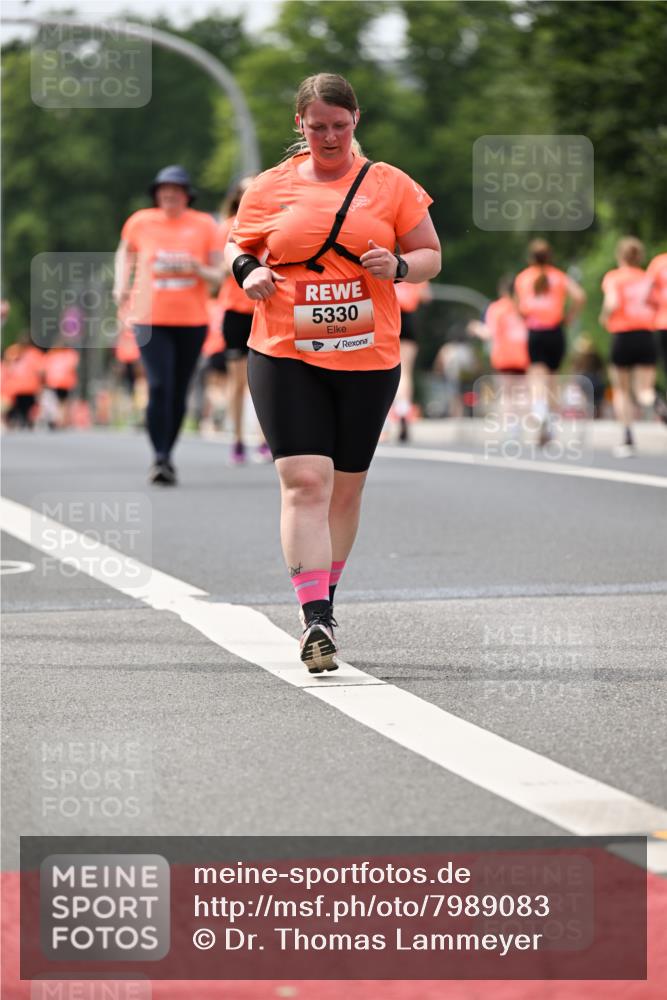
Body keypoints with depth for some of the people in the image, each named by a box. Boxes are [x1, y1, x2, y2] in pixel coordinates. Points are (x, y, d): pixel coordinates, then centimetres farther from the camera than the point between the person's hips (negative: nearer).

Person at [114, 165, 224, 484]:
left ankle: (167, 455, 20)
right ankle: (159, 458, -13)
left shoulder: (204, 225, 4)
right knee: (159, 387, -15)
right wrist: (121, 285, 10)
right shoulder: (141, 222, 5)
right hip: (150, 320, -1)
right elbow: (125, 253, 25)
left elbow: (218, 275, 5)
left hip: (192, 322, 1)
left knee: (179, 393, 6)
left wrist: (198, 269, -15)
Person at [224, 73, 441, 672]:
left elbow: (431, 257, 10)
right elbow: (237, 245, 16)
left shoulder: (390, 185, 5)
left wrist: (398, 266, -12)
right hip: (285, 357, -1)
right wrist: (247, 270, -7)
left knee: (345, 488, 11)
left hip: (369, 359, 1)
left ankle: (325, 598, 31)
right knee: (304, 483, -14)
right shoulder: (272, 186, 5)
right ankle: (315, 621, -18)